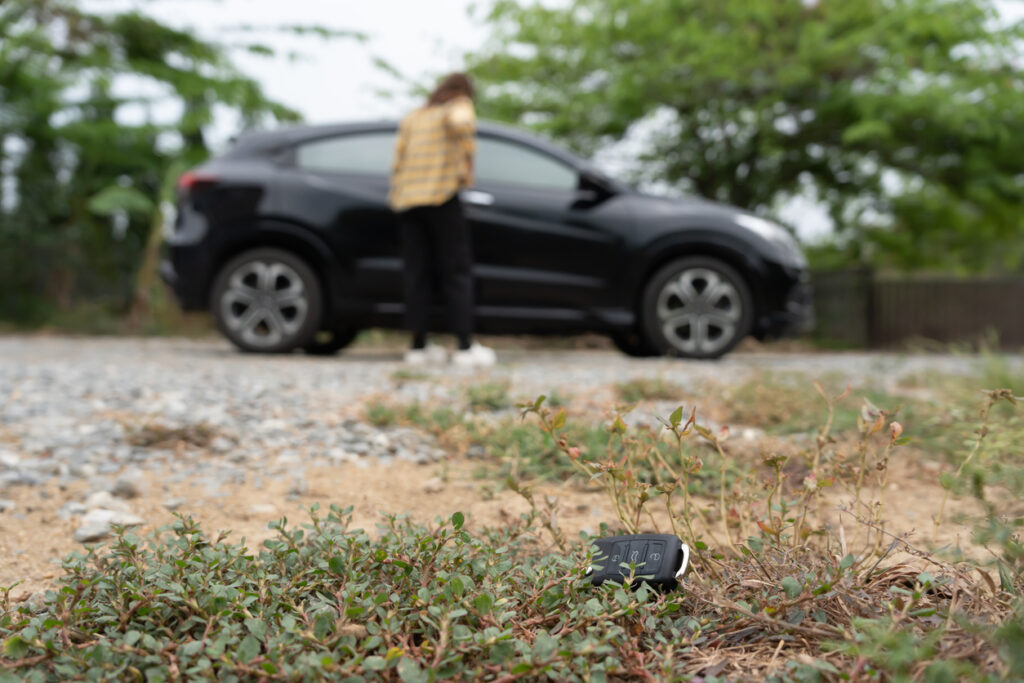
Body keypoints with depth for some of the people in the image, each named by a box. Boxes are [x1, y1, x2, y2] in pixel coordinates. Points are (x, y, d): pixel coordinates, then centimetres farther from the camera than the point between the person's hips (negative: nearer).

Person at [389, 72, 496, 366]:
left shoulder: (413, 117, 23)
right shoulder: (459, 106, 6)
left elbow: (398, 158, 16)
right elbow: (461, 123, -18)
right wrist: (468, 167, -14)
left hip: (406, 199, 6)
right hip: (440, 197, -5)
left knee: (417, 273, 6)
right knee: (457, 272, -2)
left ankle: (418, 345, 6)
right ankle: (465, 345, -5)